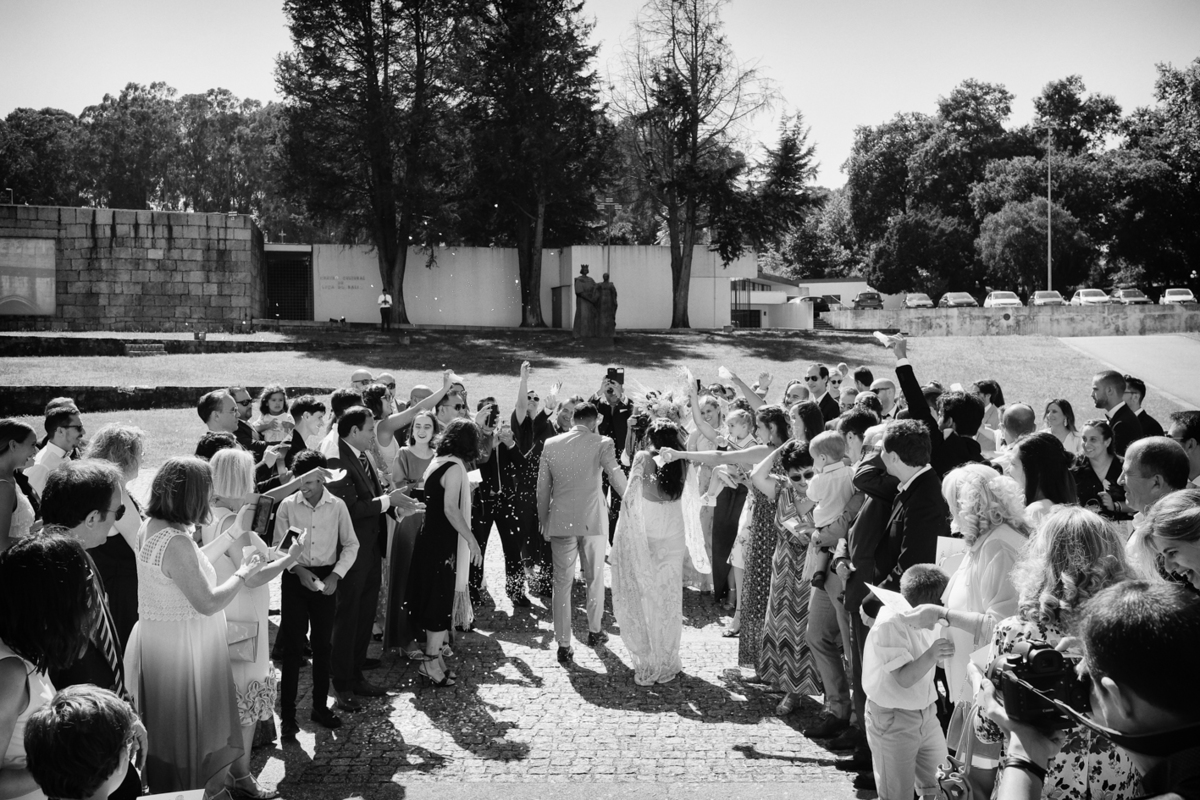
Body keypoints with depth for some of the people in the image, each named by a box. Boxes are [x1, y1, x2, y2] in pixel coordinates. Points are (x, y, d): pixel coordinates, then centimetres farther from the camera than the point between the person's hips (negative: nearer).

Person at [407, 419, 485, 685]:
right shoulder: (455, 467, -16)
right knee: (441, 601, -2)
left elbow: (438, 501, 9)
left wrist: (465, 488, 20)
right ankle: (431, 662, 3)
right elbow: (451, 509, -23)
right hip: (442, 544, -9)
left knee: (434, 600, 15)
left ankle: (435, 653, 23)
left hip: (430, 540, 9)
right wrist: (472, 541, -21)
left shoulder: (437, 463, 11)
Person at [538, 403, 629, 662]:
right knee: (595, 578, 18)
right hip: (592, 520, -1)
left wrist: (544, 522, 14)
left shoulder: (551, 444, 3)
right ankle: (594, 631, 30)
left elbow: (542, 488, 6)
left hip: (560, 522, 2)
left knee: (562, 583, 6)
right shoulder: (601, 443, -5)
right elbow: (616, 475, -19)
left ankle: (563, 645, 5)